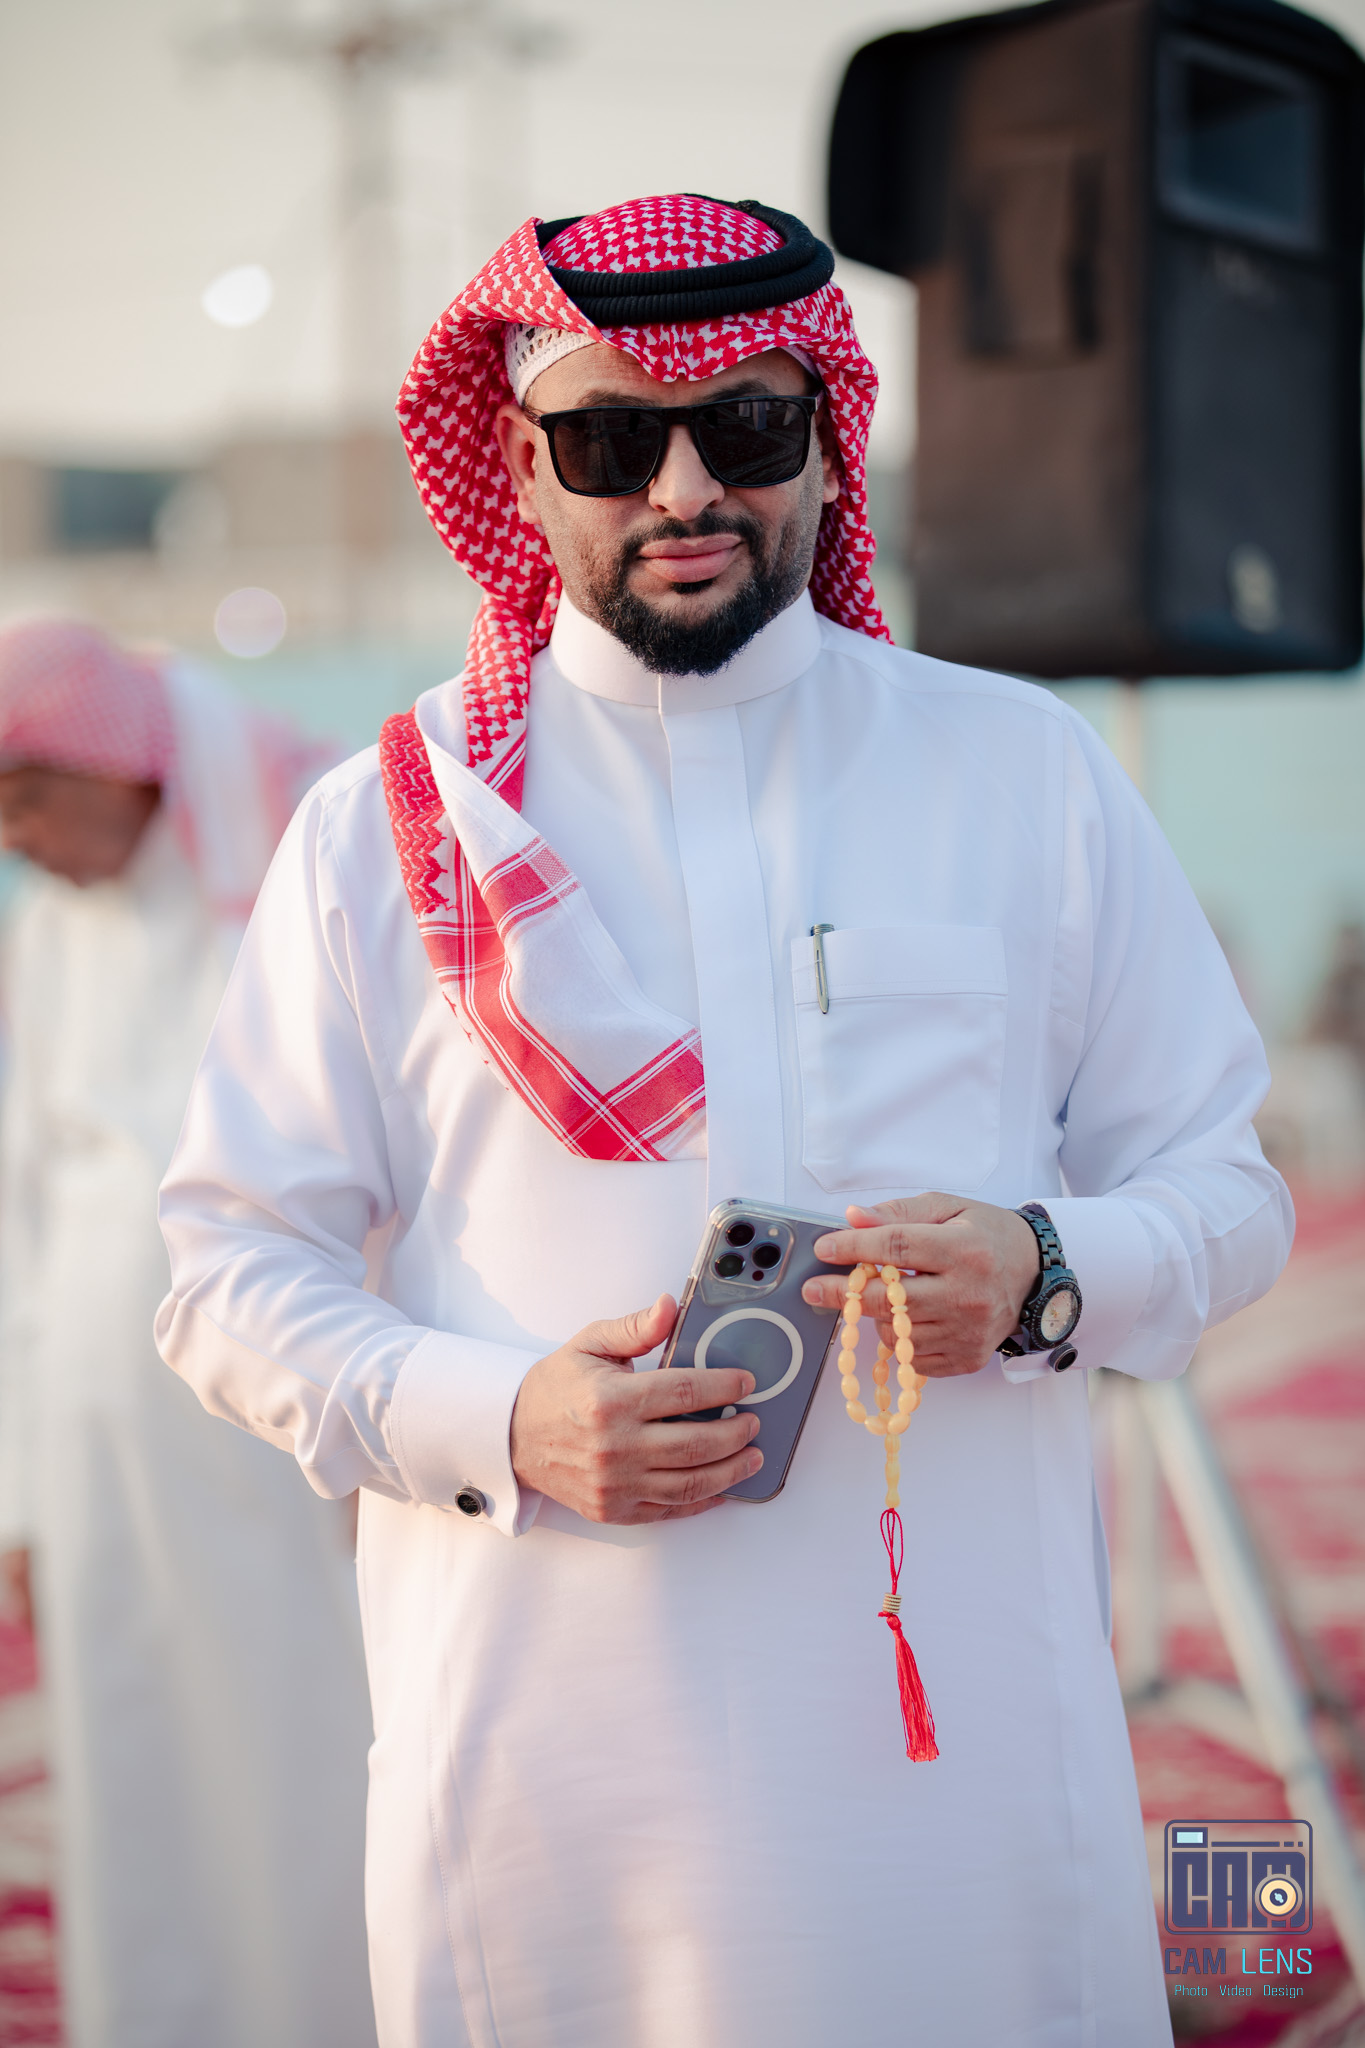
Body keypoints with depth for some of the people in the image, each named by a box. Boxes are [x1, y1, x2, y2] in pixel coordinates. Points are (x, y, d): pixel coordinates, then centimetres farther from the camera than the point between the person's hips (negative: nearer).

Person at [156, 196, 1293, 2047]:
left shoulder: (1026, 769, 9)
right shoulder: (385, 820, 5)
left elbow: (1225, 1191, 11)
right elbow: (233, 1277, 4)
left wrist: (1042, 1268, -11)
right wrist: (495, 1421, -14)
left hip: (958, 1719, 1)